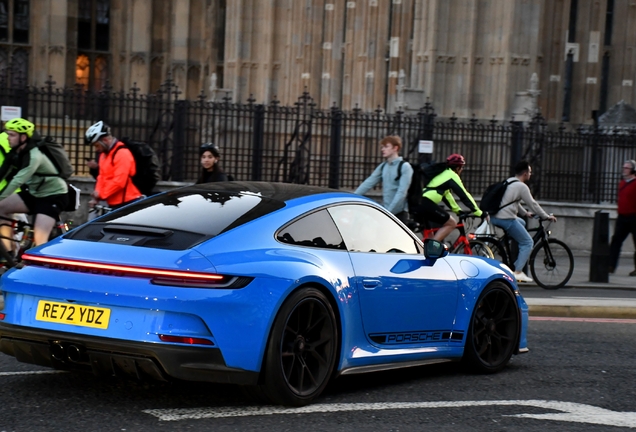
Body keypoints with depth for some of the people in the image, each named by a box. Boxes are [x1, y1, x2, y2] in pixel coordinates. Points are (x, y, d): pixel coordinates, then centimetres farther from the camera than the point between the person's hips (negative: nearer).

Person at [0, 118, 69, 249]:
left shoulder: (34, 156, -27)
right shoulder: (15, 153, -2)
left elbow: (17, 181, -37)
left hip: (54, 195, -8)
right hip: (34, 192, 8)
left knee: (39, 240, -19)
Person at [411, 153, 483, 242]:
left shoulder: (443, 173, 28)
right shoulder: (452, 175, 2)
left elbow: (446, 195, 37)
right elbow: (464, 196, -1)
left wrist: (458, 210, 39)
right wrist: (479, 213, 4)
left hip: (415, 204, 9)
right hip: (426, 204, -9)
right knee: (451, 224, 2)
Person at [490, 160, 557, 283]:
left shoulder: (509, 182, 19)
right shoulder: (522, 186, -9)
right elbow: (533, 204, -7)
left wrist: (525, 213, 38)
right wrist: (547, 216, 3)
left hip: (494, 217, 10)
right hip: (506, 219, -10)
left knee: (522, 223, 33)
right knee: (528, 243, 0)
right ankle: (518, 272, -10)